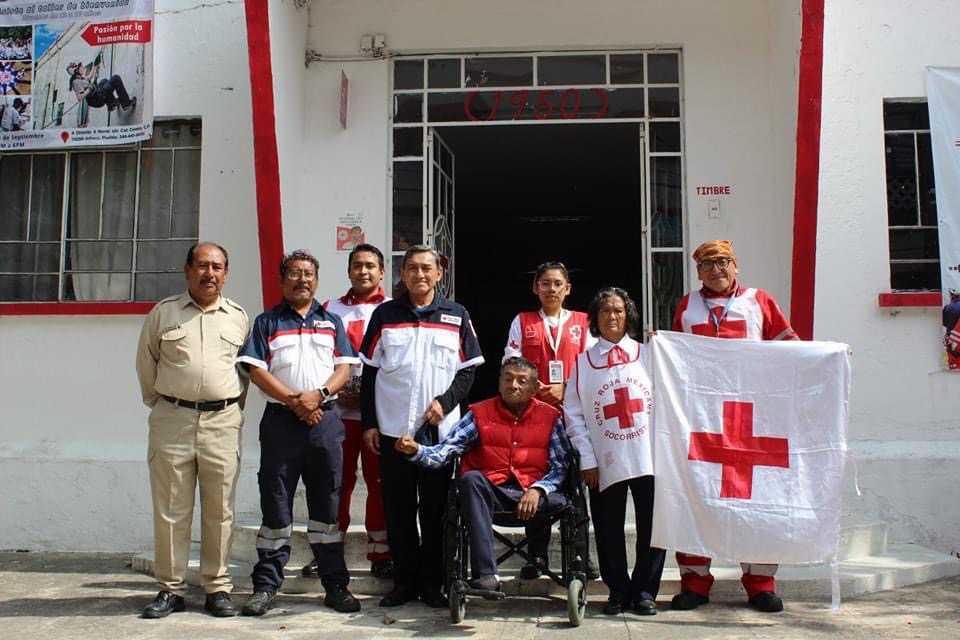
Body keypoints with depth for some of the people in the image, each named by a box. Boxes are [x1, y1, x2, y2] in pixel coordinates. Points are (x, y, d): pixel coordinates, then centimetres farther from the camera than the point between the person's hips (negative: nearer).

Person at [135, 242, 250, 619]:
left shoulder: (238, 317, 10)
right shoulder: (163, 313, 7)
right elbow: (146, 364, 14)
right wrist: (158, 404, 12)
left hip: (223, 421, 1)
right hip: (172, 418, 0)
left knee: (219, 511, 5)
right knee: (170, 510, 4)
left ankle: (217, 588, 16)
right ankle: (170, 589, 16)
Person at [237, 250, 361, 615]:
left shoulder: (331, 321, 15)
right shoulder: (267, 322, 9)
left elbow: (345, 368, 7)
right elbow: (256, 370, -2)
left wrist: (318, 394, -11)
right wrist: (294, 401, -11)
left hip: (325, 420, 2)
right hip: (281, 420, -1)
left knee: (327, 504, 6)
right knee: (276, 505, 2)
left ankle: (336, 585, 12)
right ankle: (266, 586, 12)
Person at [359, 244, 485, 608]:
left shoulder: (457, 317, 6)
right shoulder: (384, 315, 7)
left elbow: (468, 370, 5)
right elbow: (370, 372, 7)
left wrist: (445, 402, -11)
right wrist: (369, 422, 2)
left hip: (440, 428, -1)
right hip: (393, 428, 1)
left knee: (435, 509, 5)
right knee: (398, 509, 6)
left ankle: (432, 582, 18)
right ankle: (404, 581, 19)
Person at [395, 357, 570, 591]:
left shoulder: (549, 417, 11)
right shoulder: (480, 414, 9)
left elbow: (560, 466, 1)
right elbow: (444, 451, -1)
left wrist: (538, 489, -16)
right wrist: (416, 450, -20)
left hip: (532, 493, 0)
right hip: (490, 491, 0)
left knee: (563, 504, -31)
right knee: (470, 478, -33)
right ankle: (486, 575, -36)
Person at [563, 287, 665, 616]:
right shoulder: (582, 361, 8)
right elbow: (573, 414, 4)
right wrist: (587, 460, -3)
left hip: (650, 458, 0)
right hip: (606, 463, 0)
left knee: (652, 526, 2)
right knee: (609, 531, 5)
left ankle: (644, 591, 18)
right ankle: (618, 591, 21)